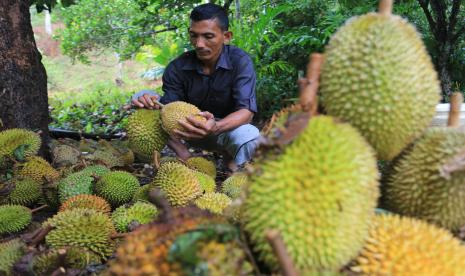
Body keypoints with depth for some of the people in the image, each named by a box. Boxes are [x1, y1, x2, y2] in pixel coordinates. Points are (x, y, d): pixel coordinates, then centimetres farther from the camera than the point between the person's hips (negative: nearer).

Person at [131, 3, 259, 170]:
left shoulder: (240, 61, -20)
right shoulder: (177, 67, -13)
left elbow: (246, 111, -30)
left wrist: (216, 127, -51)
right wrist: (154, 105, -41)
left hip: (227, 128, -2)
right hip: (190, 130, 3)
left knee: (249, 135, -40)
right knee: (142, 97, -17)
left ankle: (233, 168, -6)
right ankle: (186, 158, -18)